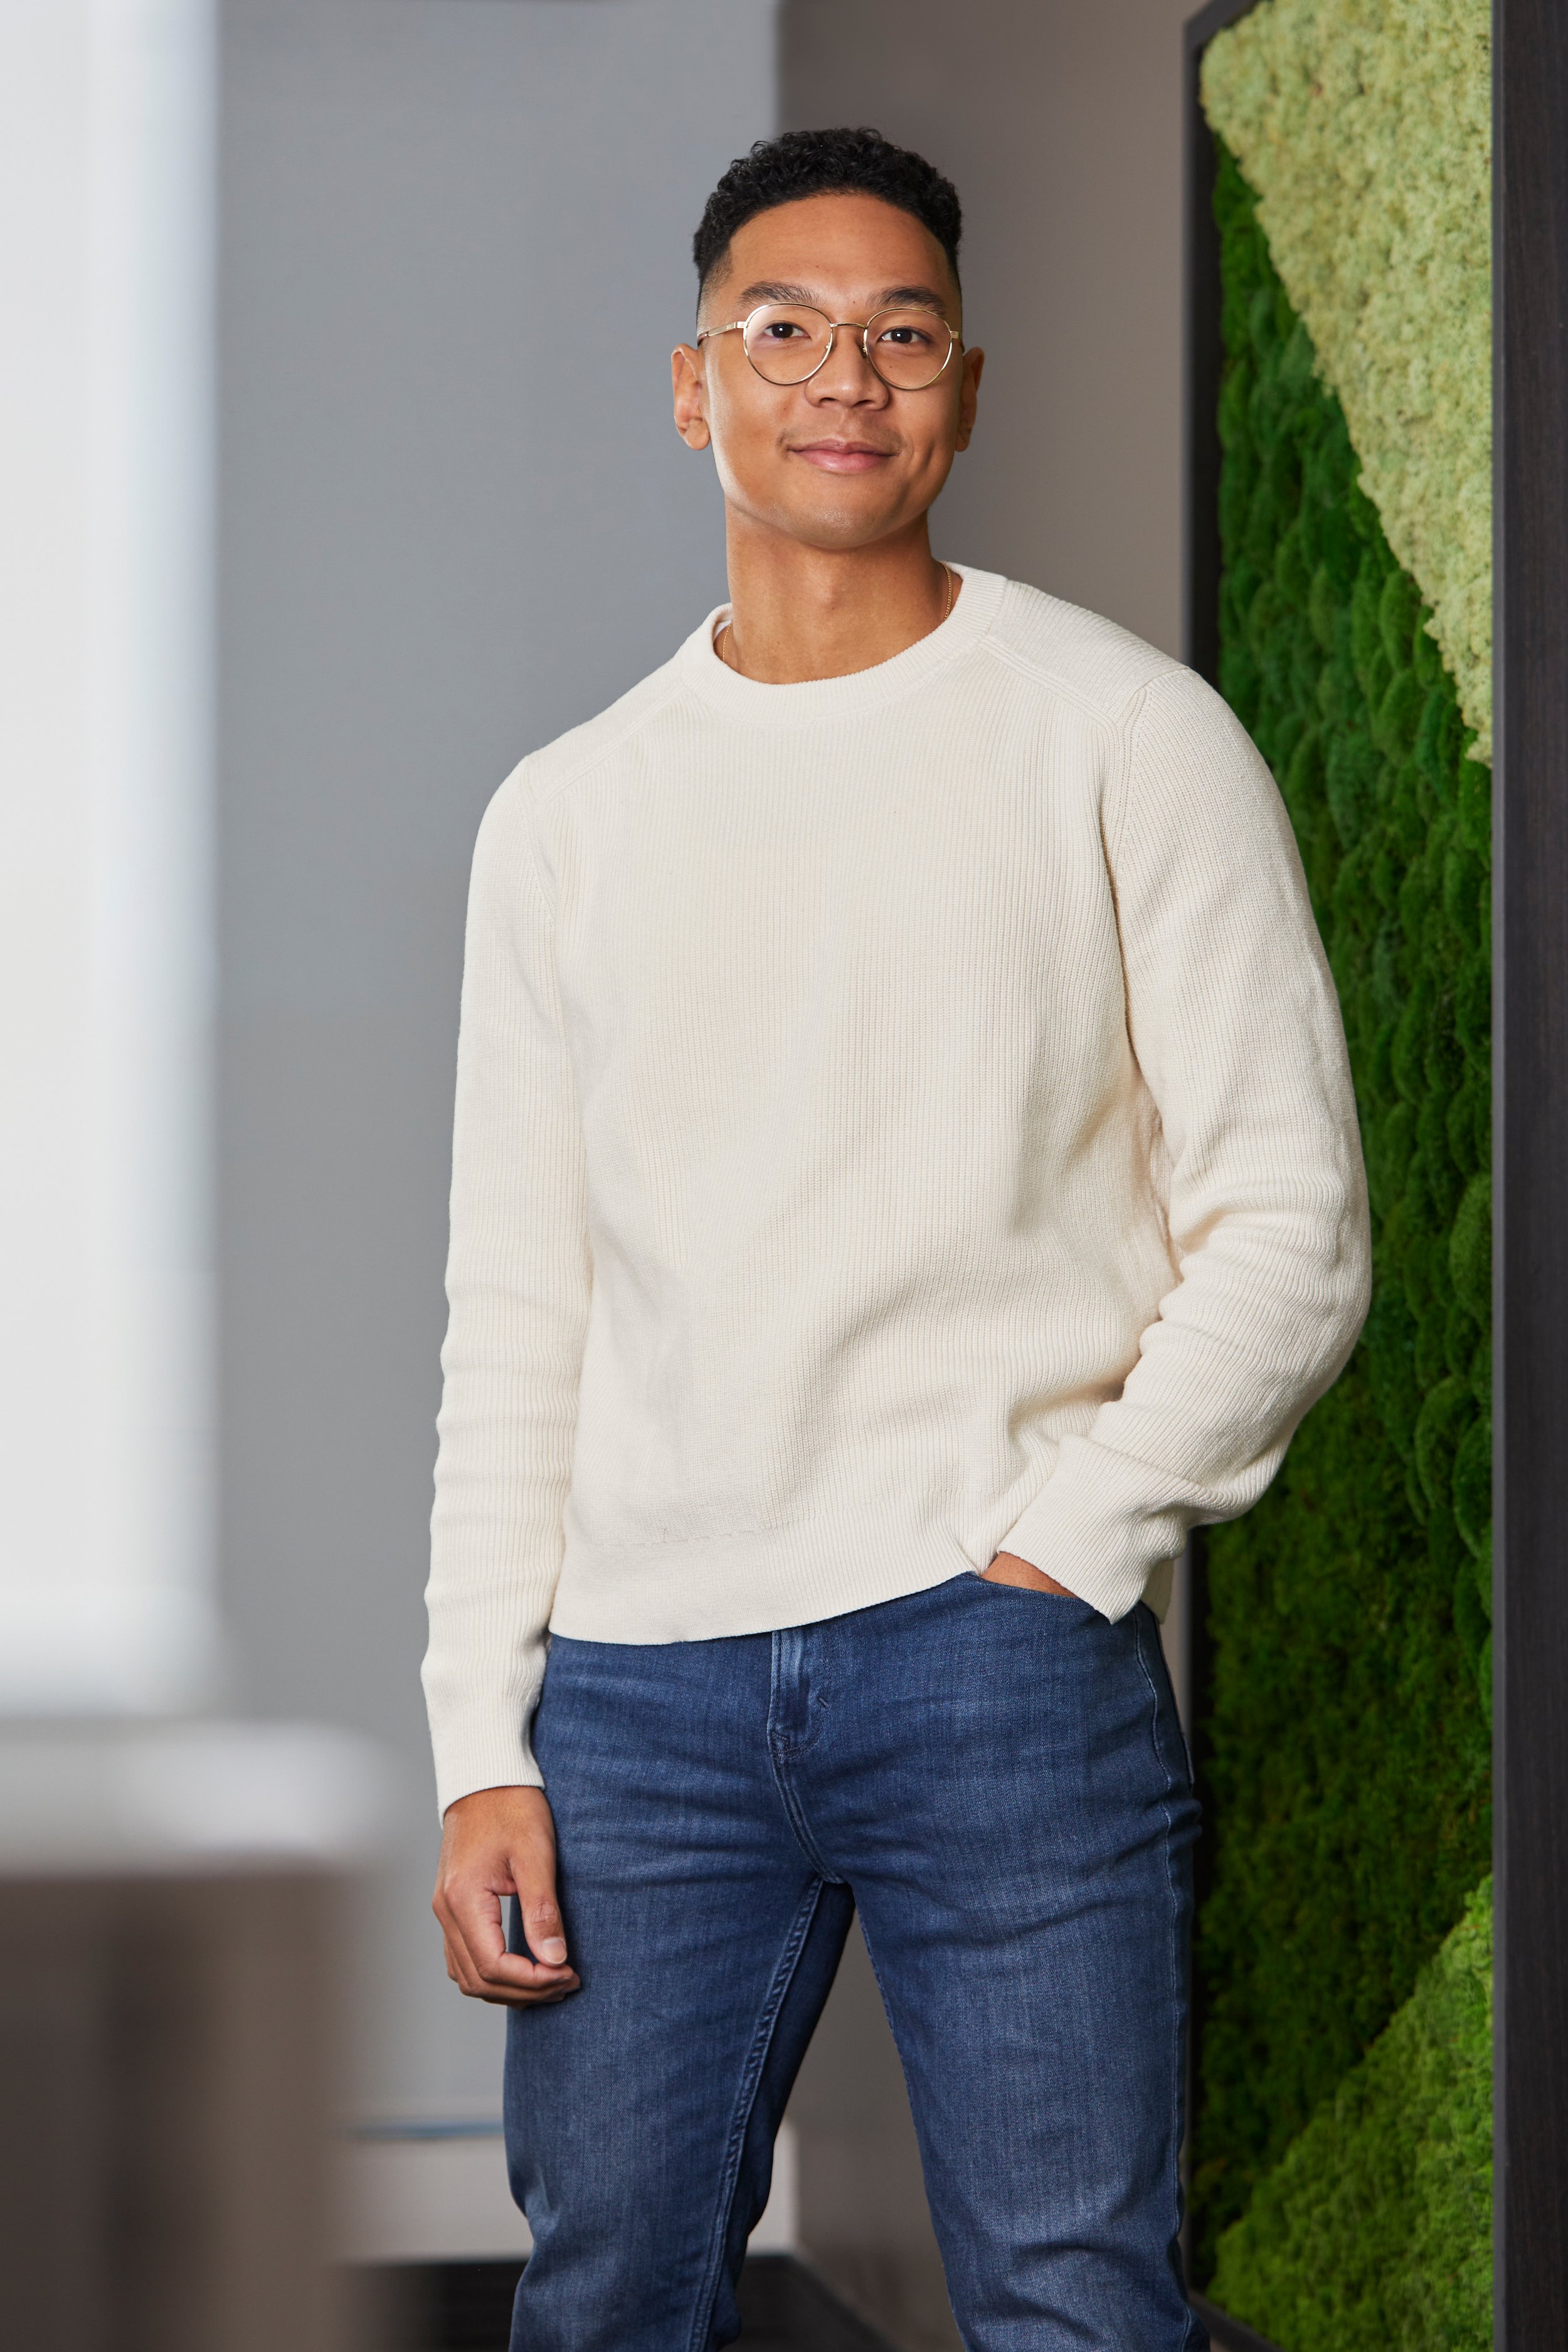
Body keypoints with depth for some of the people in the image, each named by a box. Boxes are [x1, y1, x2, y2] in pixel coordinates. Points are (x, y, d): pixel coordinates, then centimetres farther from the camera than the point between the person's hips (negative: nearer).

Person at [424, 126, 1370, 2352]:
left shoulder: (1123, 735, 3)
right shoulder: (567, 814, 13)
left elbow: (1288, 1231, 0)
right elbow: (515, 1315, 12)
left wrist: (1064, 1551, -10)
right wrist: (483, 1744, 5)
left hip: (999, 1660, -3)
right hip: (638, 1673, 3)